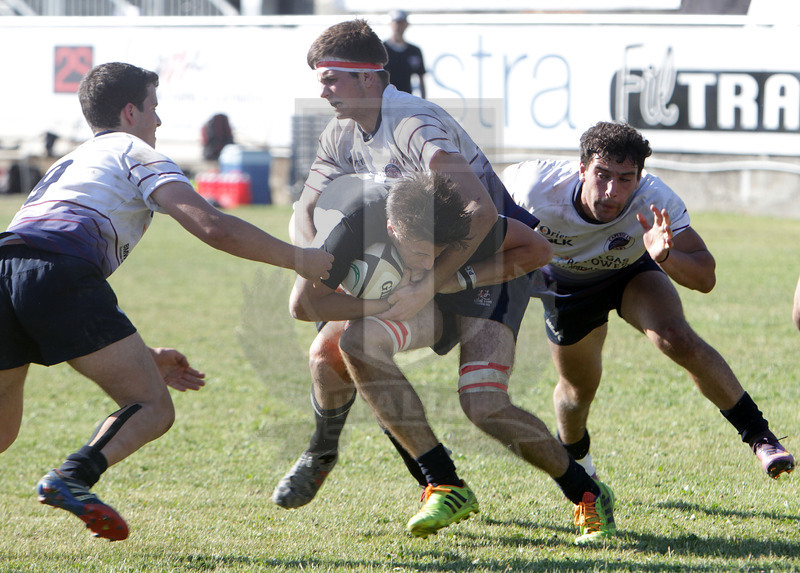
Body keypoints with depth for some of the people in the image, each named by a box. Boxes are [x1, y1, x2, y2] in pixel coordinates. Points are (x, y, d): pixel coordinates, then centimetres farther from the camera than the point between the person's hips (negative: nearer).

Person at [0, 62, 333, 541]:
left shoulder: (67, 166, 40)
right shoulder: (135, 153, 18)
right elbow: (213, 226, 2)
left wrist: (143, 358, 42)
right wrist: (298, 259, 14)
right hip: (61, 273, -7)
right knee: (153, 409, 1)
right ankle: (73, 478, -25)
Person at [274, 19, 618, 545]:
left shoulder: (415, 127, -28)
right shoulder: (343, 136, 0)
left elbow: (480, 210, -40)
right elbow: (307, 211, 5)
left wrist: (427, 288, -40)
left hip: (490, 262, -8)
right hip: (419, 261, 8)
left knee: (483, 404, -23)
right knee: (330, 350, 1)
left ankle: (589, 496, -7)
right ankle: (321, 456, 31)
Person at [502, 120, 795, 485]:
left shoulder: (655, 202, -39)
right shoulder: (537, 186, -39)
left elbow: (705, 278, -40)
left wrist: (664, 256, -58)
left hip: (632, 273, -1)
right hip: (566, 286, 1)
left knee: (677, 340, -27)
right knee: (579, 389, 12)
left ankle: (759, 436, -16)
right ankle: (574, 461, 47)